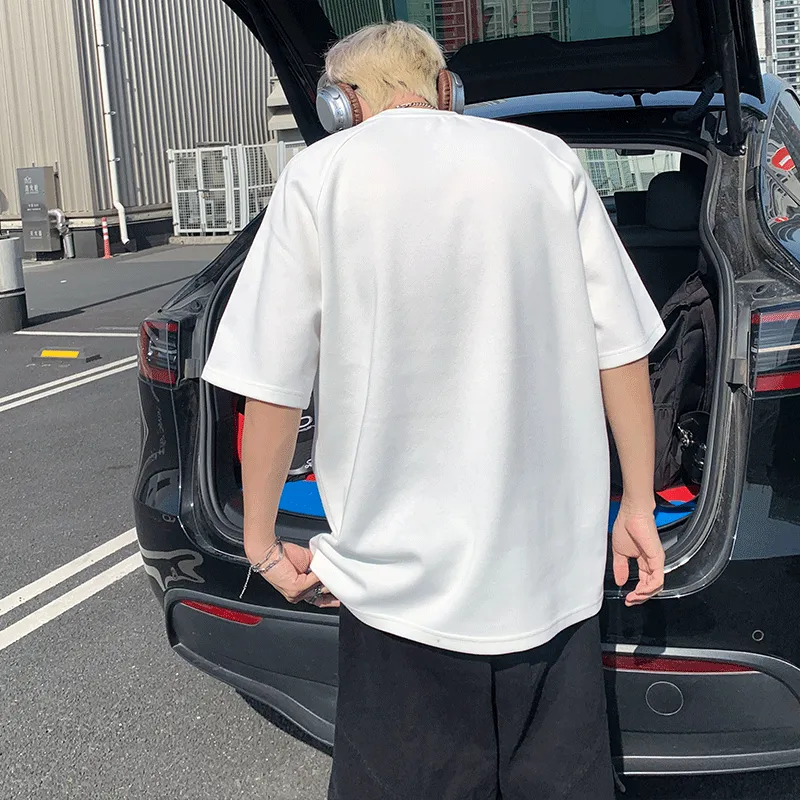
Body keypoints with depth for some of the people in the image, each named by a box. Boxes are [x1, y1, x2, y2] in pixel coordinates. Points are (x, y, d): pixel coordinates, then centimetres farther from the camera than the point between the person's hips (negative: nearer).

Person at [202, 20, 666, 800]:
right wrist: (637, 508, 9)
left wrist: (262, 542, 4)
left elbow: (273, 384, -7)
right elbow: (620, 349, 1)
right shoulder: (548, 159, 2)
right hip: (555, 560, 3)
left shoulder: (319, 174, -4)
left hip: (402, 567, -2)